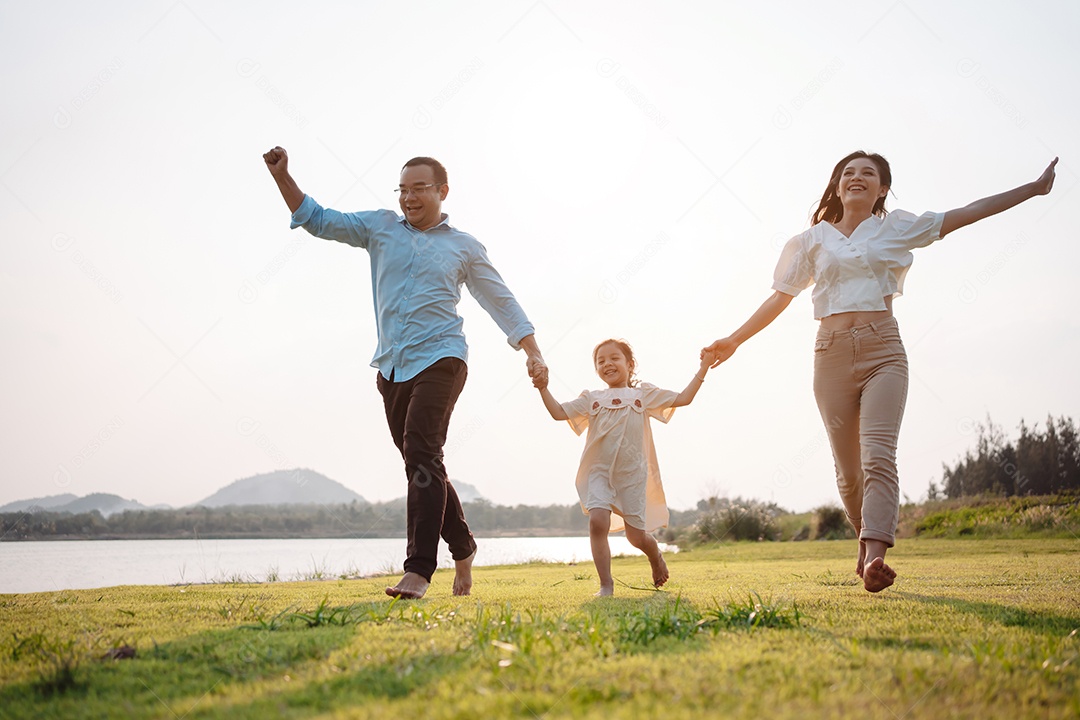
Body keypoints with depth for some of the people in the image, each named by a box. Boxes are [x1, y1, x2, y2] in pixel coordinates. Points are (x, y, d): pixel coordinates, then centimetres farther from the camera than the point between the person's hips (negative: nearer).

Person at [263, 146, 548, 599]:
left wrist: (533, 353, 3)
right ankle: (462, 547, 28)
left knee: (422, 454, -20)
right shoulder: (380, 228, 14)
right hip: (391, 366, 4)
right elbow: (318, 220, 13)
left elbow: (501, 302, 11)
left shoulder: (464, 247, 8)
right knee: (421, 463, 10)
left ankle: (419, 568, -23)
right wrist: (282, 177, 2)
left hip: (439, 358, -4)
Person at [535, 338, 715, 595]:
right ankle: (606, 586, -16)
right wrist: (544, 389, -4)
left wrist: (703, 369, 2)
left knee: (637, 536, 4)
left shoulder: (644, 394, 9)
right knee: (598, 521, -24)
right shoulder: (592, 399, 12)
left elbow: (682, 399, 6)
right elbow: (559, 413, 7)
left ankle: (656, 557, 41)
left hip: (633, 474, 0)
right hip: (599, 472, 1)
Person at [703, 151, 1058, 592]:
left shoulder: (897, 229, 11)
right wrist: (735, 340, 18)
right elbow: (780, 297, 18)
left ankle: (875, 560, -30)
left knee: (878, 456, -18)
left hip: (883, 350, -2)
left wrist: (1033, 189, 7)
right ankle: (867, 542, 25)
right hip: (832, 353, 2)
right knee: (847, 468, 3)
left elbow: (970, 213, 10)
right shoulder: (814, 240, 14)